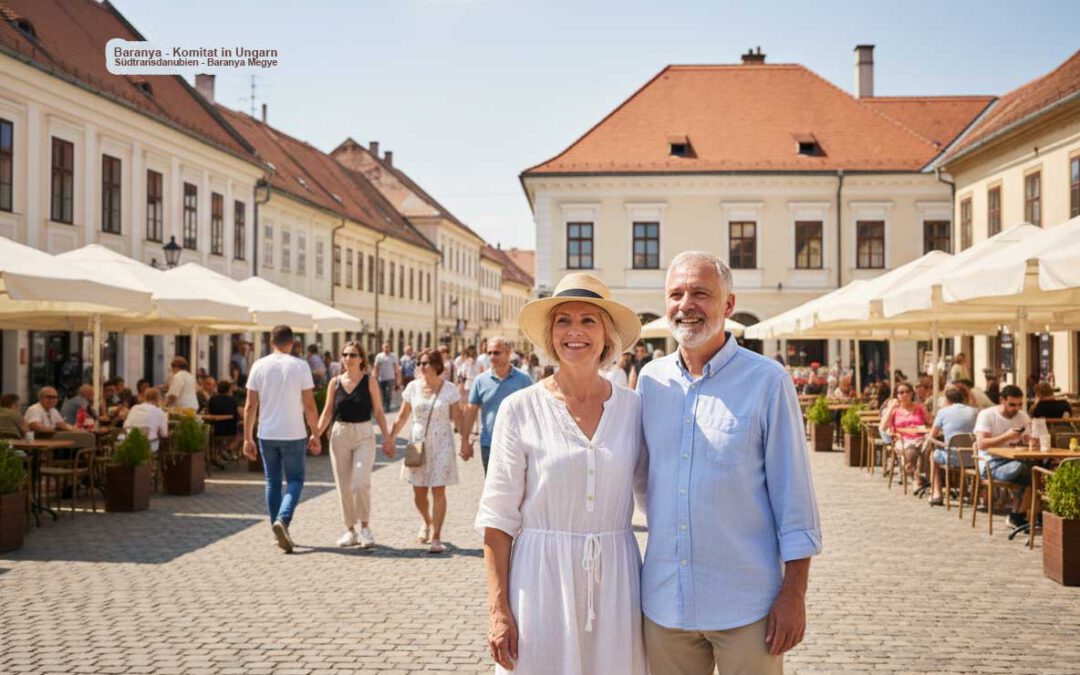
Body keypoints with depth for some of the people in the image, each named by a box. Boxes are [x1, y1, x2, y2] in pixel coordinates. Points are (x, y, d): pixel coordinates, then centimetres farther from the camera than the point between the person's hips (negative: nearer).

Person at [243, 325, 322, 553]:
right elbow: (309, 406, -6)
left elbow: (250, 406, 0)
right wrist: (315, 434, 3)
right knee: (295, 481, 8)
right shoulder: (300, 366, -5)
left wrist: (247, 438, 5)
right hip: (293, 434, -3)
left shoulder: (259, 366, 0)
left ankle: (279, 533, 16)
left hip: (267, 434, 3)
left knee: (272, 482, 13)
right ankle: (282, 519, -15)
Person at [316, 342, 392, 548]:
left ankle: (365, 526, 3)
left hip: (364, 435, -3)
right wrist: (316, 434, -3)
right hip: (339, 434, 3)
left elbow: (378, 411, 2)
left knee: (361, 483, -16)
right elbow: (327, 412, 8)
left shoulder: (369, 382, -1)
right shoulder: (335, 383, 5)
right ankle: (350, 530, 19)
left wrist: (387, 438, -3)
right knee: (344, 487, 6)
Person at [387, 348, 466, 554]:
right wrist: (390, 438, 5)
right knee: (418, 492, 8)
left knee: (438, 491, -5)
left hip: (441, 444, -3)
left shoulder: (449, 389, -6)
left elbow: (458, 418, -3)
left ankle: (436, 538, 1)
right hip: (418, 443, 3)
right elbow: (402, 416, 9)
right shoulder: (413, 387, 1)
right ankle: (427, 522, 37)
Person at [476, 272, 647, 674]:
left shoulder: (632, 407, 2)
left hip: (615, 581, 2)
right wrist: (498, 608, -10)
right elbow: (498, 516, -5)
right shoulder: (520, 409, -5)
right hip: (543, 579, -2)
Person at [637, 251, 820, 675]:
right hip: (663, 602, 4)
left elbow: (794, 493, -6)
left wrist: (794, 592, -9)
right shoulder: (650, 380, 6)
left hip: (745, 606, -4)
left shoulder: (767, 381, -5)